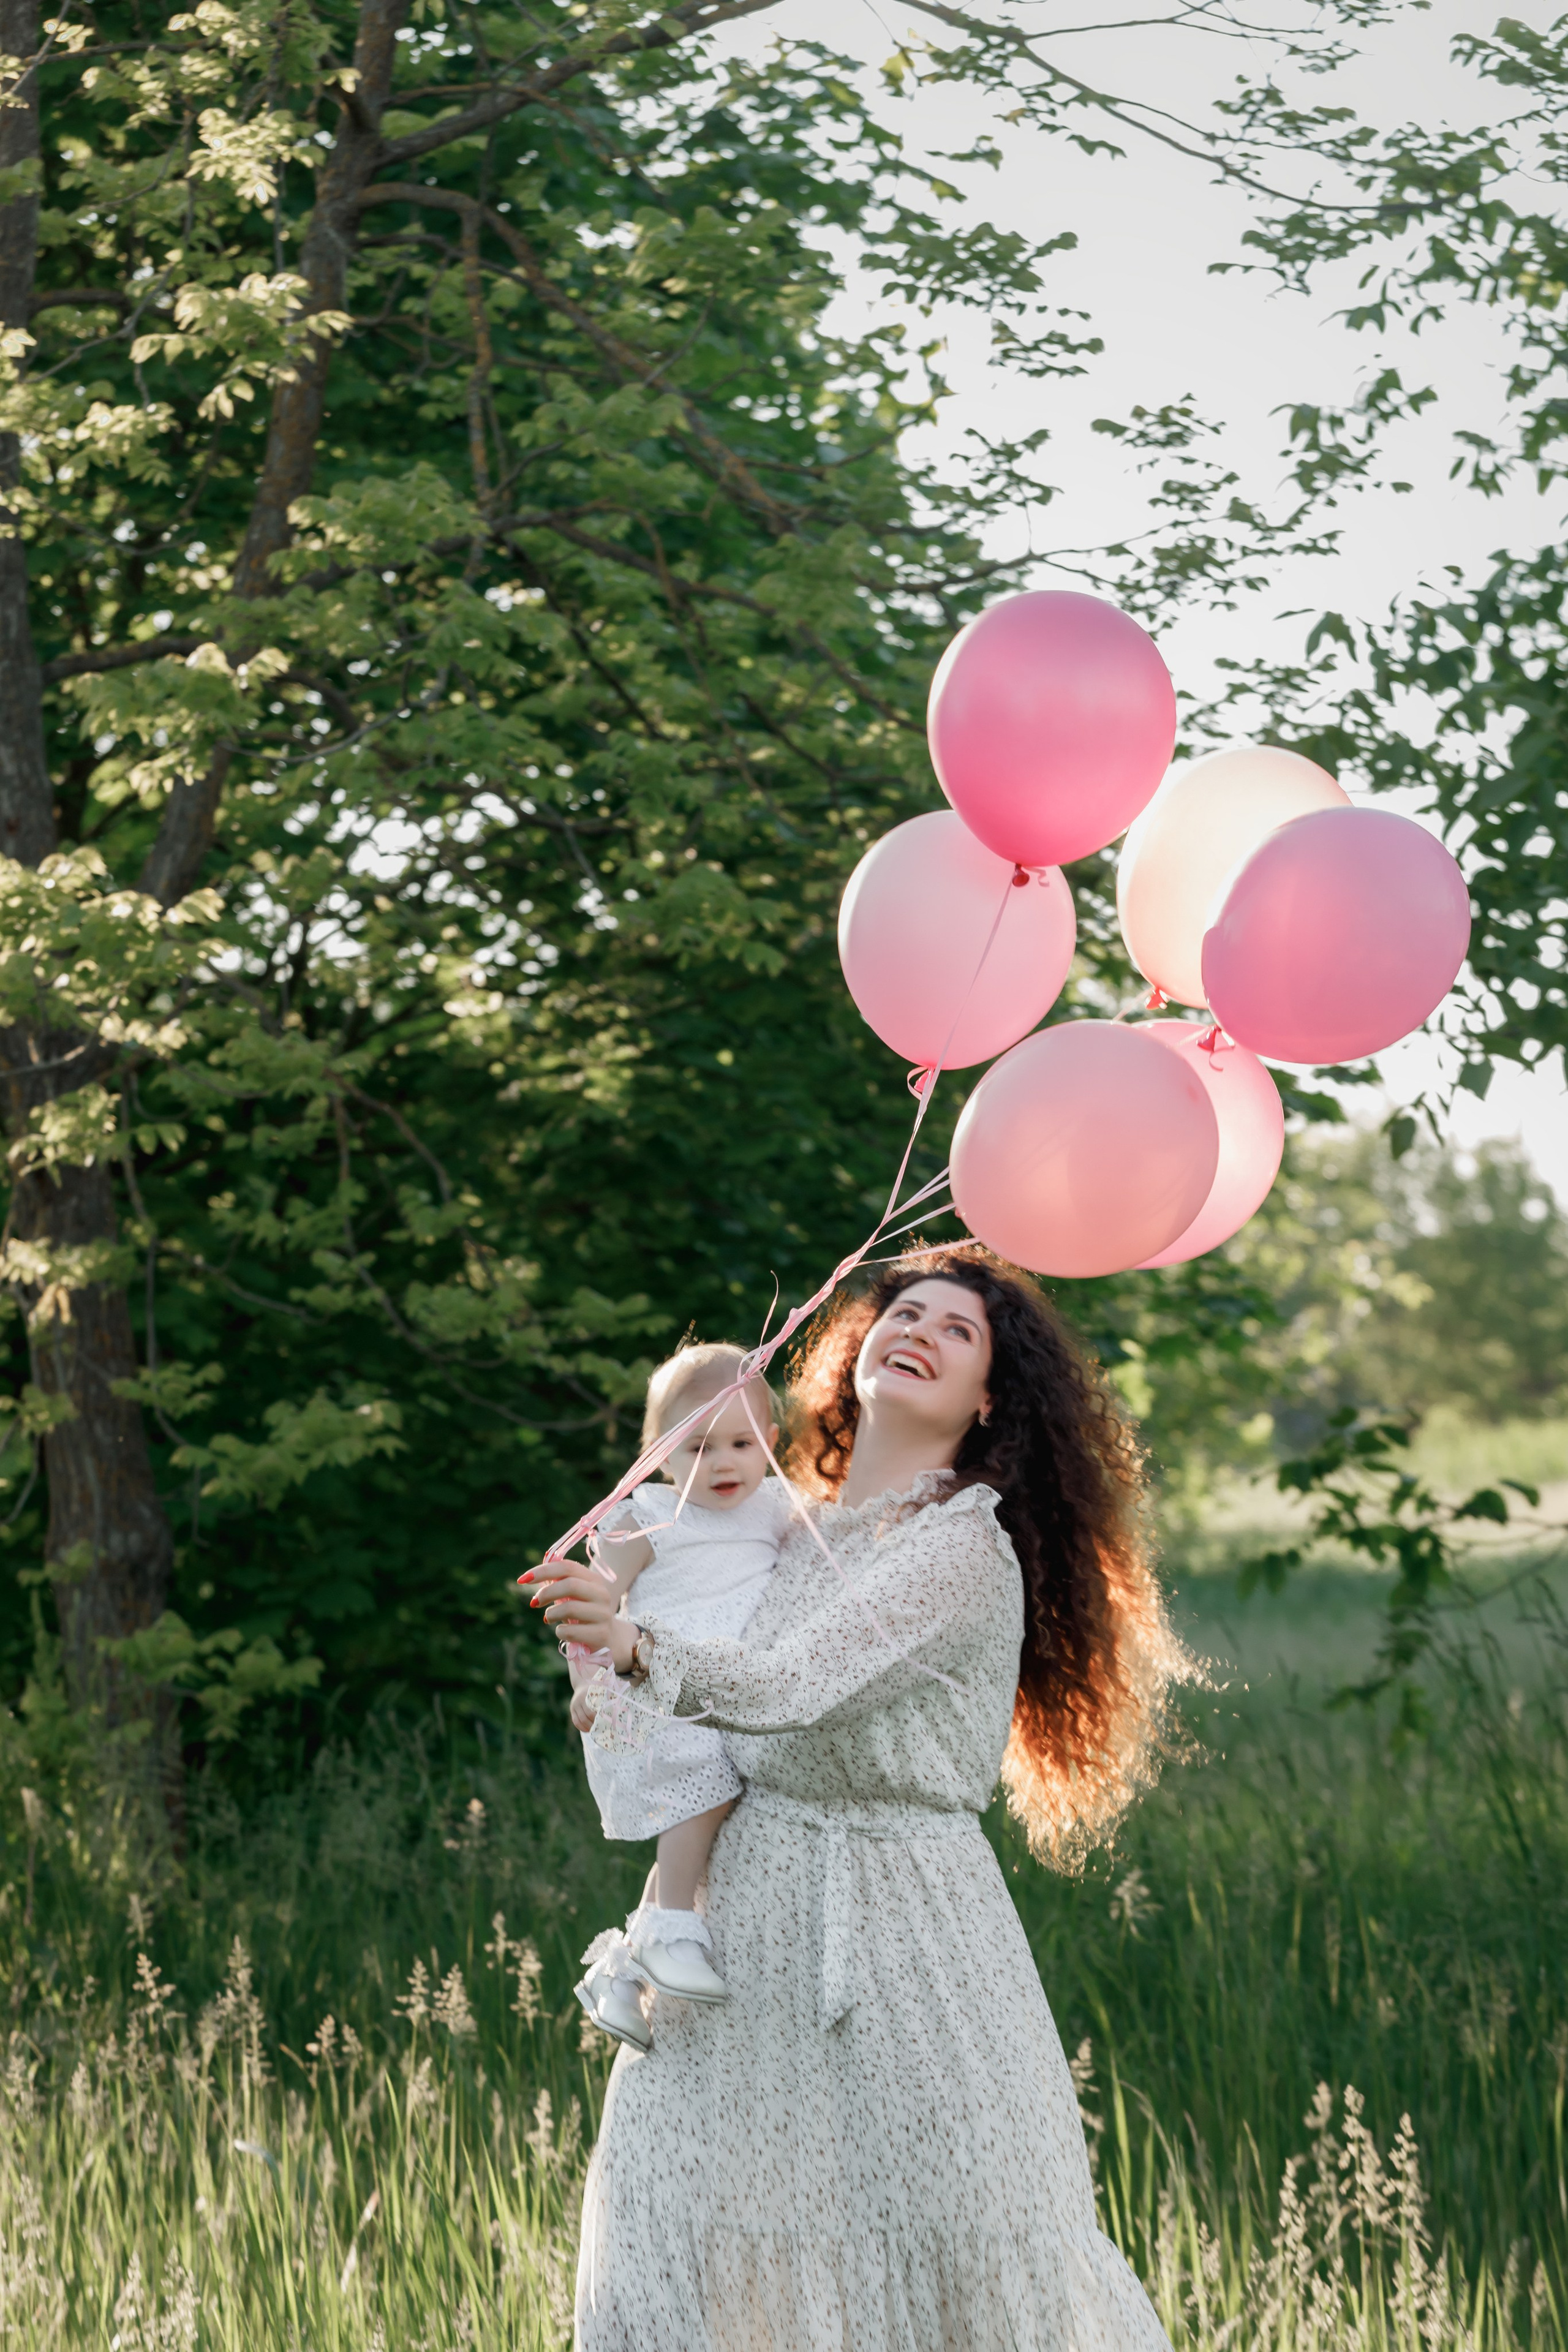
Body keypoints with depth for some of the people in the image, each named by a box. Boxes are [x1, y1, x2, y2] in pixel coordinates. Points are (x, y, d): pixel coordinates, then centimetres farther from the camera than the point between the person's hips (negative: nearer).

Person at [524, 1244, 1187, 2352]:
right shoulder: (808, 1530, 9)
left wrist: (642, 1648, -43)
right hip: (757, 1888, 7)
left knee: (958, 2225, -1)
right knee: (670, 2185, 2)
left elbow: (797, 1682, -27)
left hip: (903, 1907, -7)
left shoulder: (969, 1550, -13)